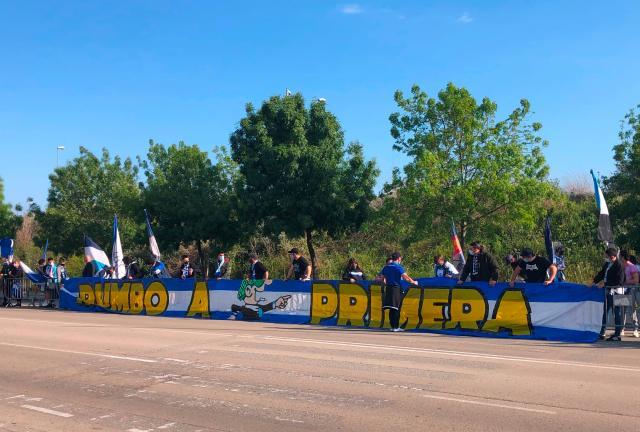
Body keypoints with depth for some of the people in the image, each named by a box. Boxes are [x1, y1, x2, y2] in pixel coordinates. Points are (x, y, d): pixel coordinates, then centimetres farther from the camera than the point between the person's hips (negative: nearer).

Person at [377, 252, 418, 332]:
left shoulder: (386, 267, 11)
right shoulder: (399, 267, -9)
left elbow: (380, 278, 14)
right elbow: (406, 277, -17)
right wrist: (413, 282, -2)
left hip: (388, 288, 6)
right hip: (397, 289, -6)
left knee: (391, 309, 9)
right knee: (396, 309, 0)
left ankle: (393, 326, 12)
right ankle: (395, 327, 1)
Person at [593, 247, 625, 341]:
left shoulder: (619, 266, -16)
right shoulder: (607, 264, 8)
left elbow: (619, 281, -20)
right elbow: (601, 274, 16)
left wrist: (605, 284, -19)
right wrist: (594, 282, 6)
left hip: (615, 292, -9)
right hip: (608, 291, 9)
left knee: (616, 313, 0)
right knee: (604, 312, 12)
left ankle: (617, 334, 7)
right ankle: (602, 333, 20)